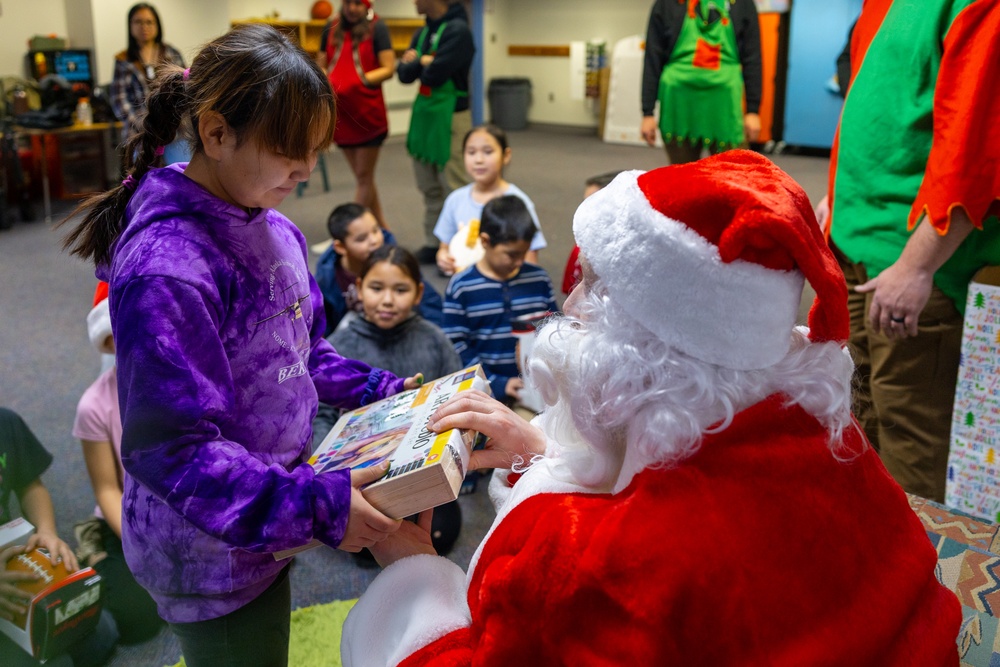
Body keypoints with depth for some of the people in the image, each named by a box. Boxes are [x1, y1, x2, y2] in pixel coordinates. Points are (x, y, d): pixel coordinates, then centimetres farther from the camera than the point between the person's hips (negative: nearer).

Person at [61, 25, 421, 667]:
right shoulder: (166, 269, -28)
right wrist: (315, 505, -32)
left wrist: (380, 391, 3)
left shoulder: (276, 230, 0)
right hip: (209, 556, -8)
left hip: (264, 525, 8)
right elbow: (169, 447, -29)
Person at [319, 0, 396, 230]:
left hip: (368, 113, -5)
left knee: (364, 177, 0)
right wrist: (327, 84, -10)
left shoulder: (377, 27, -4)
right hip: (342, 113, 5)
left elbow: (388, 69, -9)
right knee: (362, 177, 12)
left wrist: (360, 81, -22)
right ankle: (381, 231, 24)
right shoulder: (331, 29, 9)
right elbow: (322, 67, 12)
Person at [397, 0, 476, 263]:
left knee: (453, 187, -3)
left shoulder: (458, 30, -12)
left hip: (450, 115, -8)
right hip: (423, 113, 8)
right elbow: (403, 72, 6)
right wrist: (423, 62, -12)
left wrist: (417, 63, -2)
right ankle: (432, 243, 24)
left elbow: (435, 73, -20)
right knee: (429, 187, 14)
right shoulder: (422, 33, 12)